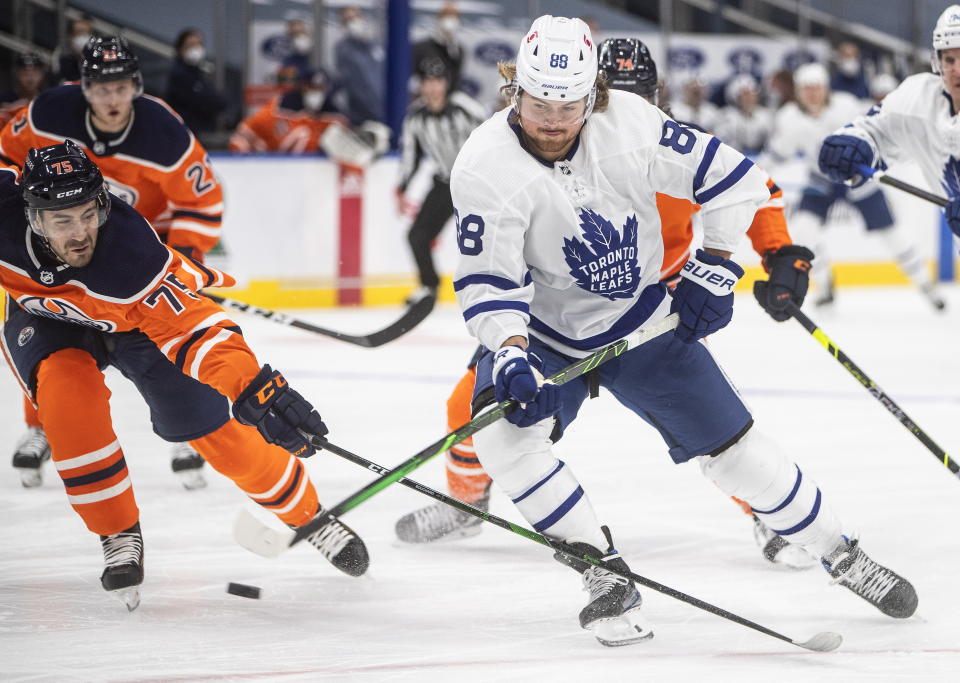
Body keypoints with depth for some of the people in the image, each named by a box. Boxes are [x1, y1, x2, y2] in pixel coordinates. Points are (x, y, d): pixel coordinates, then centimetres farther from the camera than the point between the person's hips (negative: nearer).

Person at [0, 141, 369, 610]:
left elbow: (189, 325, -40)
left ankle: (308, 516, 19)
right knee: (68, 396, -27)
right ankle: (119, 535, -9)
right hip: (45, 316, 2)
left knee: (213, 424, -5)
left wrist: (253, 390, -50)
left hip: (140, 318, -2)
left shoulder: (133, 251, -41)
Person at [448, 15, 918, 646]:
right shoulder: (486, 165, -23)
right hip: (544, 334, -1)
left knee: (733, 446, 2)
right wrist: (510, 355, -37)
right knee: (503, 432, -26)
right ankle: (606, 576, -14)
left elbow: (732, 179, -9)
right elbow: (490, 281, -22)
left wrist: (713, 271, -11)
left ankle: (841, 555, 23)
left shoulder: (631, 124, -20)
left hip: (644, 322, 1)